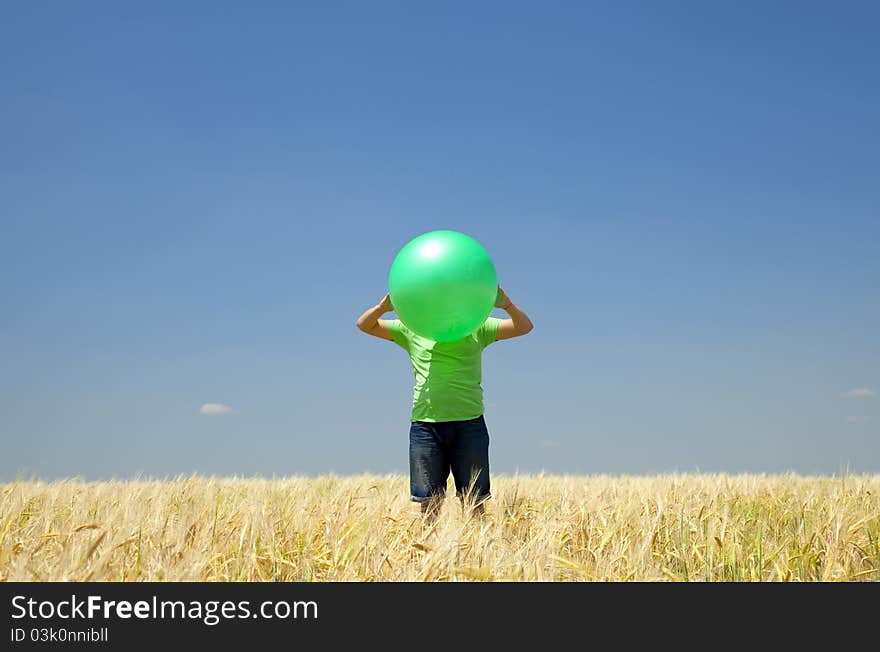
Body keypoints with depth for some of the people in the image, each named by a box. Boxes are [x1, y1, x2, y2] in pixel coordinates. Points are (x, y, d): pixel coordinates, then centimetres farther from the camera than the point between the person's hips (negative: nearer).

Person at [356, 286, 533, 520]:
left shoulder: (476, 327, 8)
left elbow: (524, 326, 1)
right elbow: (364, 324, 11)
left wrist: (506, 303, -20)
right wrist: (384, 305, -11)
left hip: (469, 423, -1)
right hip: (426, 423, 1)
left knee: (473, 503, 3)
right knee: (429, 504, 5)